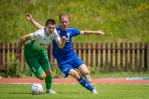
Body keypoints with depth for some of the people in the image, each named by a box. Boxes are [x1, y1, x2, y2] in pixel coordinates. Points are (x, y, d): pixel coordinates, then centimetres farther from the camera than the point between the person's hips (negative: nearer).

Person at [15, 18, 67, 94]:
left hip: (41, 51, 7)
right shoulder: (40, 34, -36)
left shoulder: (54, 32, -15)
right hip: (30, 54, -7)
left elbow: (60, 46, -6)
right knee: (42, 76, -12)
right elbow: (23, 38, -29)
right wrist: (18, 51, -17)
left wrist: (63, 42, -30)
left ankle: (48, 89, 37)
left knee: (48, 72, 10)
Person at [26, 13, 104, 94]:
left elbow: (83, 32, 12)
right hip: (62, 60, -2)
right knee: (75, 74, -20)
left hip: (72, 56, 2)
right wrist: (31, 20, -21)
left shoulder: (71, 30, -3)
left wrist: (95, 32, 15)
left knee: (85, 72, -14)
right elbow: (41, 27, -10)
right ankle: (92, 89, -4)